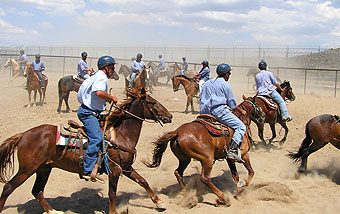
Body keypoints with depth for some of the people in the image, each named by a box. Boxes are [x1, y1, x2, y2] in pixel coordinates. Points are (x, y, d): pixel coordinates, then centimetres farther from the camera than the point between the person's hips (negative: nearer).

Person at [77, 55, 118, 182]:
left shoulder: (96, 77, 22)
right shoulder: (102, 77, -12)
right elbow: (99, 92, -31)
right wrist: (112, 98, -17)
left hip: (87, 111, 12)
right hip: (88, 112, -12)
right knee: (97, 138, -24)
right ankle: (88, 170, -29)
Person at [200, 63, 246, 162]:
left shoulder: (207, 83, 21)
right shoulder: (225, 85, 2)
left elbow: (202, 100, 24)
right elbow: (233, 105, 5)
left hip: (205, 113, 8)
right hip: (219, 111, -8)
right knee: (241, 127, -7)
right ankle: (232, 150, -24)